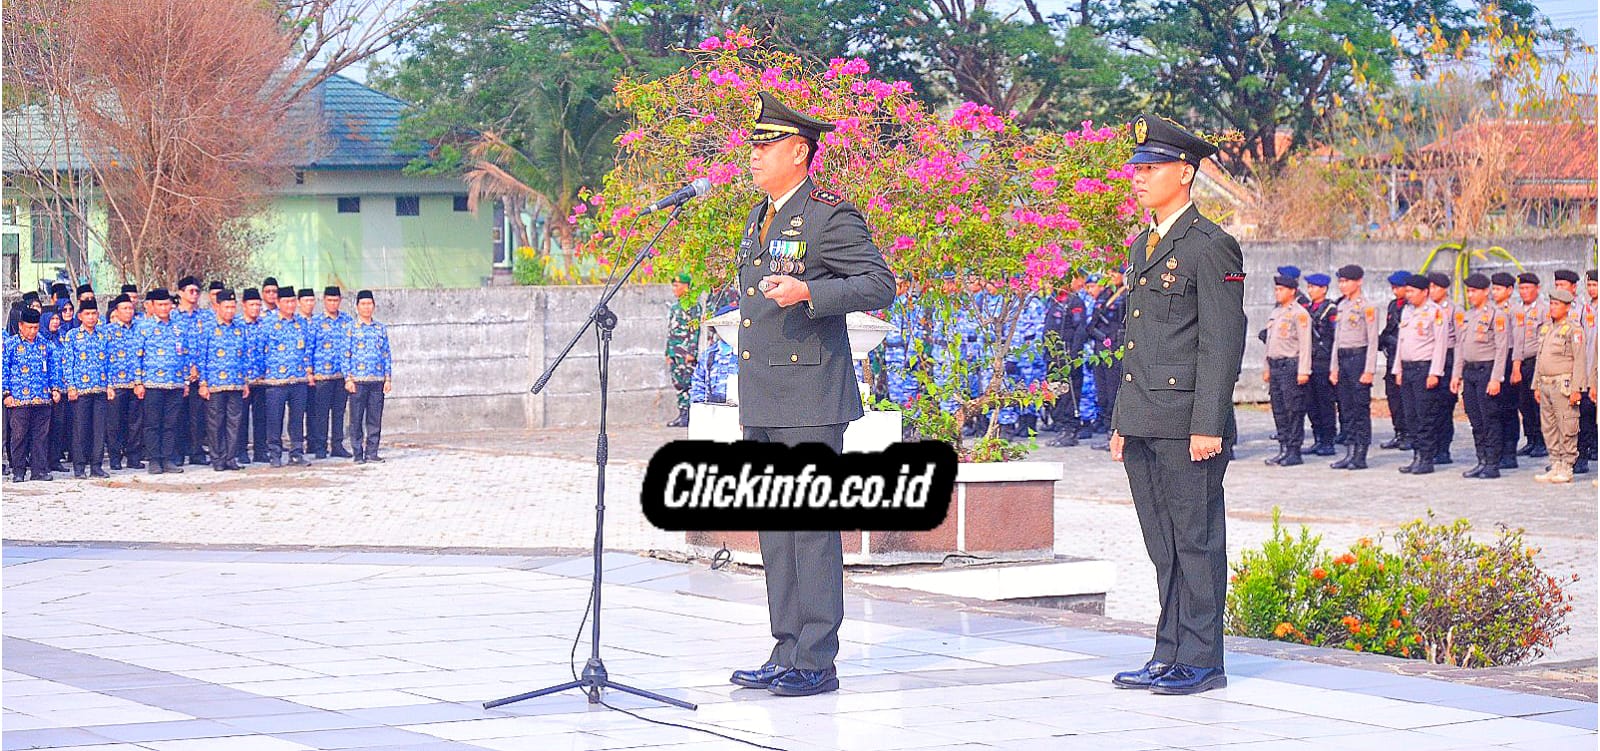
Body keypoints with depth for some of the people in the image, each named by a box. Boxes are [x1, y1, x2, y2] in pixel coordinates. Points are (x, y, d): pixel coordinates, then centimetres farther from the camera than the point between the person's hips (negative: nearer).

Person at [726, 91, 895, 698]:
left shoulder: (831, 216, -8)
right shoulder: (758, 220, 19)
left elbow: (879, 284, -14)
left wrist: (808, 292, -28)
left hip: (811, 400, -9)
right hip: (763, 403, 9)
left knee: (812, 524, -8)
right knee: (774, 529, 9)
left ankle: (816, 662, -6)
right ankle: (787, 654, 14)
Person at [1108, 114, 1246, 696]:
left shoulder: (1210, 246, -8)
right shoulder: (1141, 246, 18)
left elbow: (1222, 342, -13)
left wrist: (1207, 425, -18)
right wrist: (1121, 421, 18)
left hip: (1186, 423, -8)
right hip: (1143, 423, 8)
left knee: (1196, 540, -3)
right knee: (1163, 546, 11)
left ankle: (1201, 660, 1)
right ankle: (1169, 655, 15)